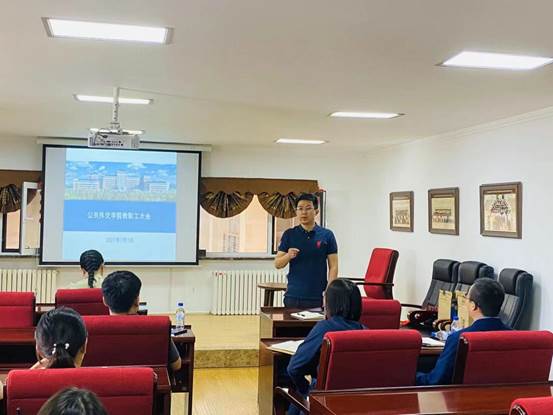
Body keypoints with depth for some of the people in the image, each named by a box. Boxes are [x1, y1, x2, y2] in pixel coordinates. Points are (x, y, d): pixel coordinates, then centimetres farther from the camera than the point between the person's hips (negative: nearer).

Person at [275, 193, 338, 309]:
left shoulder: (327, 235, 1)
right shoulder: (289, 234, 5)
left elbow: (333, 266, 0)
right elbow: (277, 264, 4)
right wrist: (288, 256, -17)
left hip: (318, 297, -1)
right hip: (293, 296, 1)